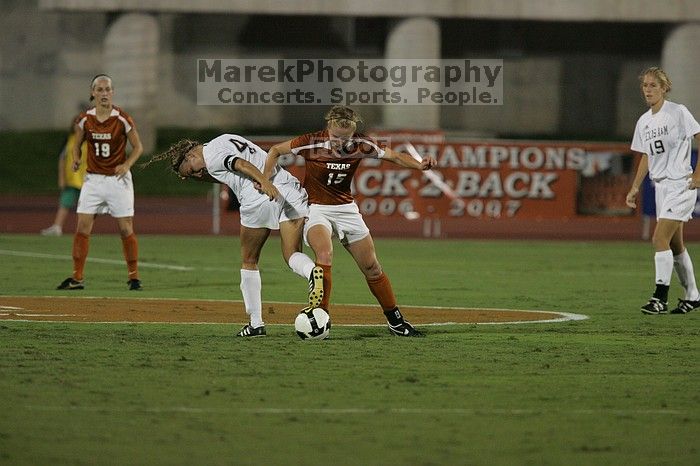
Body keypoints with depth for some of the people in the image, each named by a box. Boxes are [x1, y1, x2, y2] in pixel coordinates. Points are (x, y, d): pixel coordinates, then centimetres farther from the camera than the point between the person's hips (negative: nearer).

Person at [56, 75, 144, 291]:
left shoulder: (122, 119, -8)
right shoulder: (84, 119, -1)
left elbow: (138, 147, 0)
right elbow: (77, 145, 12)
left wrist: (127, 165, -16)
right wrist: (76, 159, -9)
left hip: (118, 179, -3)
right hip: (93, 179, 3)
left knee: (126, 229, -2)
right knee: (82, 228, -2)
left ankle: (133, 276, 9)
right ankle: (77, 278, 3)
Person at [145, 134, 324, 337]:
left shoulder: (211, 156, 1)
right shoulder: (227, 139, 26)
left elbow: (242, 165, -16)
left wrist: (265, 183, -29)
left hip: (260, 199, -7)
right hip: (291, 187, 7)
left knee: (248, 261, 10)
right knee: (292, 254, 1)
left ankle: (256, 323, 12)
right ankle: (312, 271, -34)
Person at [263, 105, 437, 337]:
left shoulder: (360, 145, -11)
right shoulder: (312, 143, -17)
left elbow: (395, 156, -3)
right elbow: (275, 151, -3)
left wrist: (419, 165, -21)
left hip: (346, 208, 4)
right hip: (315, 208, -4)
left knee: (371, 267, 7)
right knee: (325, 254, -31)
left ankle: (395, 321, 23)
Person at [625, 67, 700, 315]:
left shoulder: (678, 112, -10)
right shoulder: (644, 122, 11)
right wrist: (635, 187, 14)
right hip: (661, 186, 8)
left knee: (660, 238, -16)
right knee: (675, 244, 12)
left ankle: (660, 298, -15)